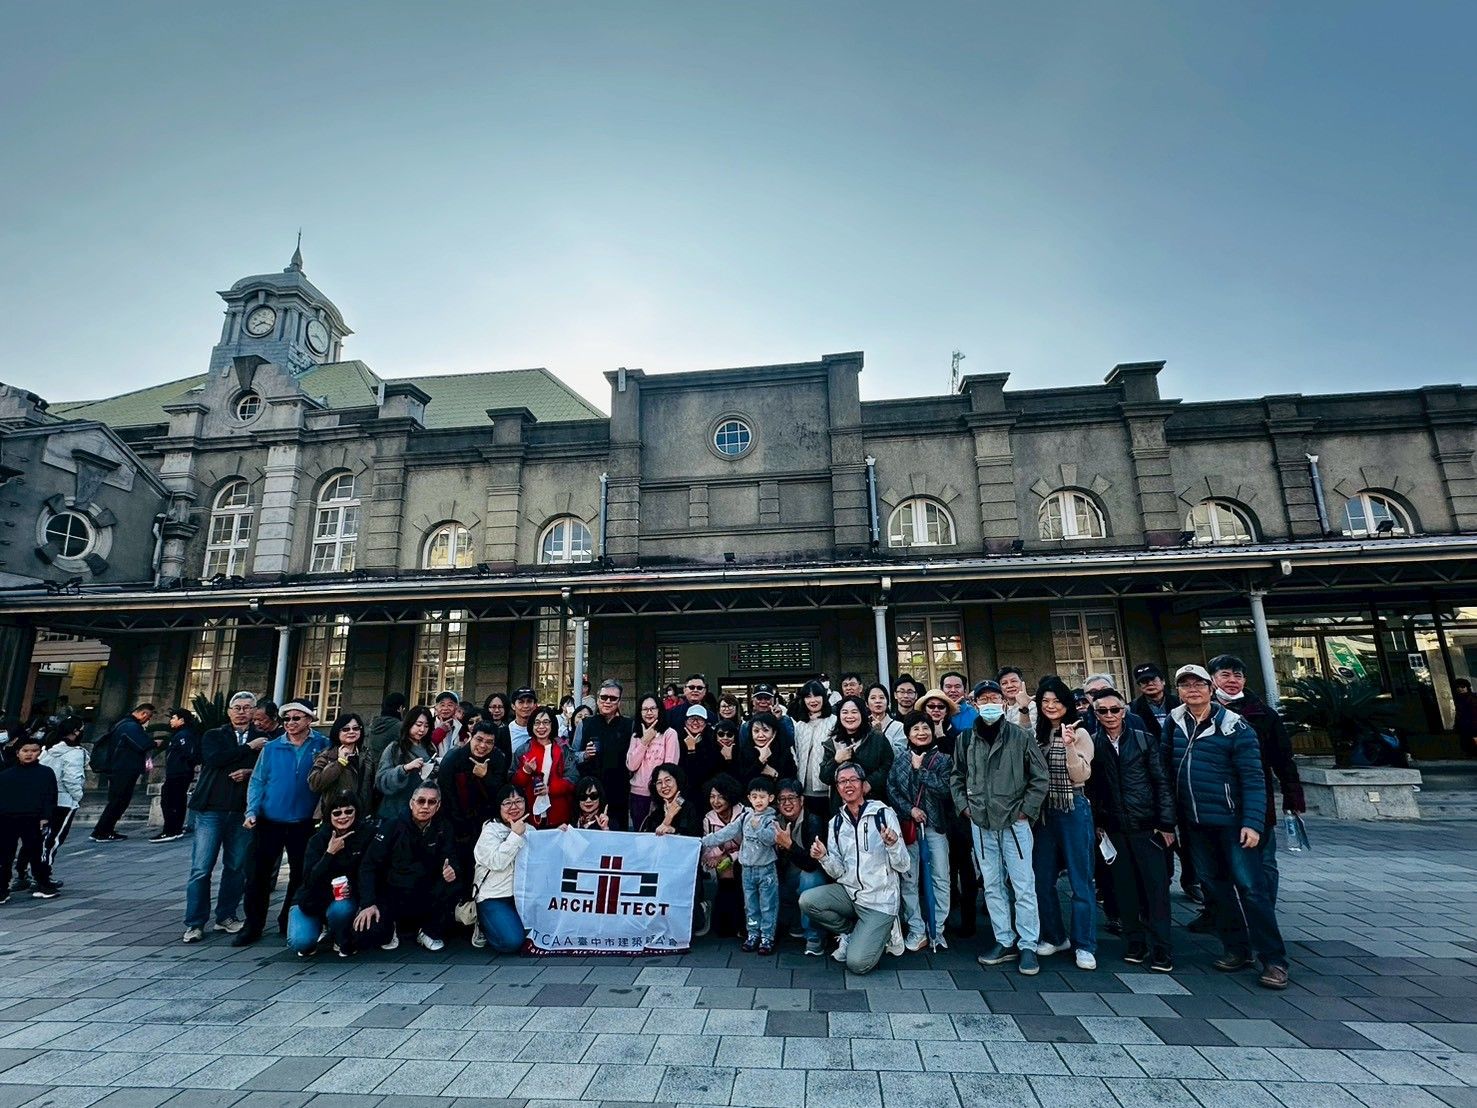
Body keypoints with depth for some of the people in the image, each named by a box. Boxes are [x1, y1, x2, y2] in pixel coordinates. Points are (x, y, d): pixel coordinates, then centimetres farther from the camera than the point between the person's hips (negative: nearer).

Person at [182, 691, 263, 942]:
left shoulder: (263, 741, 7)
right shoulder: (214, 735, 7)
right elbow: (213, 758, -12)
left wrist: (249, 773, -16)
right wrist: (249, 747, -11)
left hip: (243, 813, 1)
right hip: (211, 810, -1)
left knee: (237, 868, 7)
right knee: (201, 869, -1)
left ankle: (226, 917, 21)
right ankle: (195, 924, 11)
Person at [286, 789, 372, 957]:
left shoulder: (368, 834, -13)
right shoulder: (318, 839, -10)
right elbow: (309, 880, -18)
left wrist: (352, 887, -23)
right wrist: (330, 852, -29)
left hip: (347, 897, -1)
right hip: (314, 899, 1)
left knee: (340, 909, -33)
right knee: (299, 943, -20)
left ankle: (343, 943, 1)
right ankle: (321, 929, 16)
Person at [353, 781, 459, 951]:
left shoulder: (443, 828, -4)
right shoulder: (393, 825, -10)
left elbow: (451, 861, -3)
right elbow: (369, 865, -10)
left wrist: (451, 870, -29)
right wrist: (368, 903, -21)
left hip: (425, 897, 1)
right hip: (391, 896, -1)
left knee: (451, 886, -27)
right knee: (368, 930, -28)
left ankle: (430, 932, 0)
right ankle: (389, 929, 10)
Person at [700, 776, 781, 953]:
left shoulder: (772, 819, -8)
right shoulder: (745, 817, 5)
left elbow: (771, 838, -23)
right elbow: (726, 832, 3)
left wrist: (758, 827, -36)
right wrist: (704, 841, -1)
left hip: (766, 869, -4)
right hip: (747, 869, 4)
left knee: (768, 905, 2)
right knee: (750, 905, 14)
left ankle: (767, 937, 13)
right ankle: (752, 934, 26)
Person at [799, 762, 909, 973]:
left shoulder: (883, 814, -7)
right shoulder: (836, 823, 6)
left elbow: (903, 866, -7)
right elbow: (838, 872, 3)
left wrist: (892, 844, -28)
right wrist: (824, 858, -17)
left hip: (879, 900, -4)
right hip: (848, 892, 4)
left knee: (857, 963, -17)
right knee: (807, 900, -21)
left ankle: (882, 932, 15)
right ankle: (852, 932, 6)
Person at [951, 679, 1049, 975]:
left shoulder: (1021, 736, -5)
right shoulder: (965, 739, 4)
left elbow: (1040, 777, -2)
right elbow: (957, 777, 15)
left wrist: (1025, 810, -5)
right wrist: (965, 806, 5)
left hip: (1015, 822, -3)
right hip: (981, 825, 3)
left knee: (1023, 886, 2)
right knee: (992, 887, 11)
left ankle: (1028, 945, 15)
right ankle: (1005, 942, 23)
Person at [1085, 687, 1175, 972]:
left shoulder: (1144, 739, -2)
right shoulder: (1092, 744, 1)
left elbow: (1161, 782, -1)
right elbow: (1091, 787, 5)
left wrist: (1166, 823, -5)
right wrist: (1096, 823, 4)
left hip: (1146, 824, -2)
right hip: (1113, 828, 2)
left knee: (1156, 885, 1)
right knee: (1124, 887, 9)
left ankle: (1159, 948, 11)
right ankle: (1135, 942, 22)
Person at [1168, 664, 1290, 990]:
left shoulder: (1234, 726, -10)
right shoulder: (1175, 722, 4)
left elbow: (1253, 778, -12)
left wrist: (1252, 822, -17)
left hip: (1231, 821, -5)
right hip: (1195, 824, 5)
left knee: (1250, 886, -3)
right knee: (1215, 886, 12)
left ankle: (1274, 960, 8)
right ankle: (1236, 948, 25)